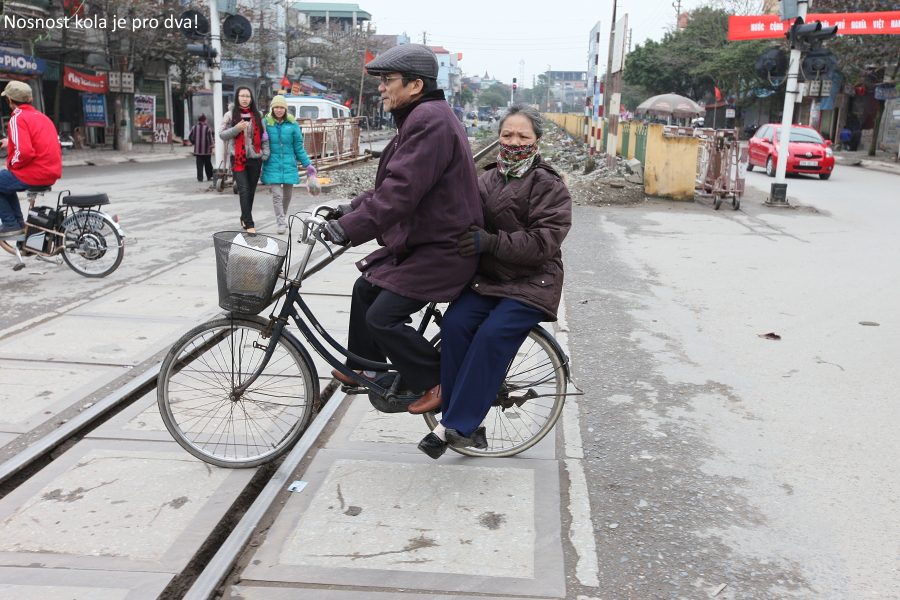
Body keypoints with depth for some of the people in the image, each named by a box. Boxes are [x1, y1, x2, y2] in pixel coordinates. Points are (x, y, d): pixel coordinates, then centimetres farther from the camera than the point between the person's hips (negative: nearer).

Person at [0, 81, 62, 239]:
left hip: (34, 174, -9)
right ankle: (18, 223, 28)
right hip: (51, 172, 9)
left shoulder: (18, 118, -13)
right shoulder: (40, 115, 14)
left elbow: (24, 152, -25)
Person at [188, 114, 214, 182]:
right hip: (206, 150, -2)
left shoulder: (194, 128, 2)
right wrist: (211, 145, 2)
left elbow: (190, 137, 5)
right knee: (208, 164, 9)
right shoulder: (208, 128, -10)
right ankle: (209, 177, 15)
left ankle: (200, 177, 1)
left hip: (198, 150, 2)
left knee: (199, 164, 5)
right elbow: (210, 139, -12)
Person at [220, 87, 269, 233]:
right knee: (244, 191, -11)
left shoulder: (257, 115, 10)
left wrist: (265, 153, 0)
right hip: (238, 158, -3)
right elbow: (222, 135, 1)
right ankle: (249, 224, -13)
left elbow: (264, 136, 12)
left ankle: (245, 218, 27)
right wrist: (236, 128, -15)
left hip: (255, 158, 3)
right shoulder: (230, 115, 2)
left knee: (251, 191, 10)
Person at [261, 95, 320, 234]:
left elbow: (299, 147, 7)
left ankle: (282, 217, 33)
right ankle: (281, 222, -3)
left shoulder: (293, 124, 2)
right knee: (277, 194, -9)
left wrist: (308, 165, 6)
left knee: (287, 195, 10)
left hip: (289, 165, 2)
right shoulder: (266, 123, -1)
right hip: (273, 165, -2)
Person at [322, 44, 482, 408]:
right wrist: (348, 210, 11)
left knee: (382, 317, -13)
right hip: (420, 239, 11)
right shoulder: (422, 117, 13)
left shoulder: (430, 120, -22)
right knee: (365, 288, 17)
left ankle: (436, 384, 5)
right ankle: (362, 368, 35)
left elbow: (401, 191, -30)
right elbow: (392, 183, 17)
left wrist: (349, 228, -30)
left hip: (441, 248, -11)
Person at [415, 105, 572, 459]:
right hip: (487, 277, 5)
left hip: (531, 283, -5)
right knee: (454, 324, -21)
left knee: (492, 335, -28)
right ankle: (468, 423, -14)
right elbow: (469, 220, 14)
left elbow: (544, 240, -17)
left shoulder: (549, 186, -5)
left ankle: (456, 424, -20)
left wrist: (490, 241, -27)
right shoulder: (488, 180, 14)